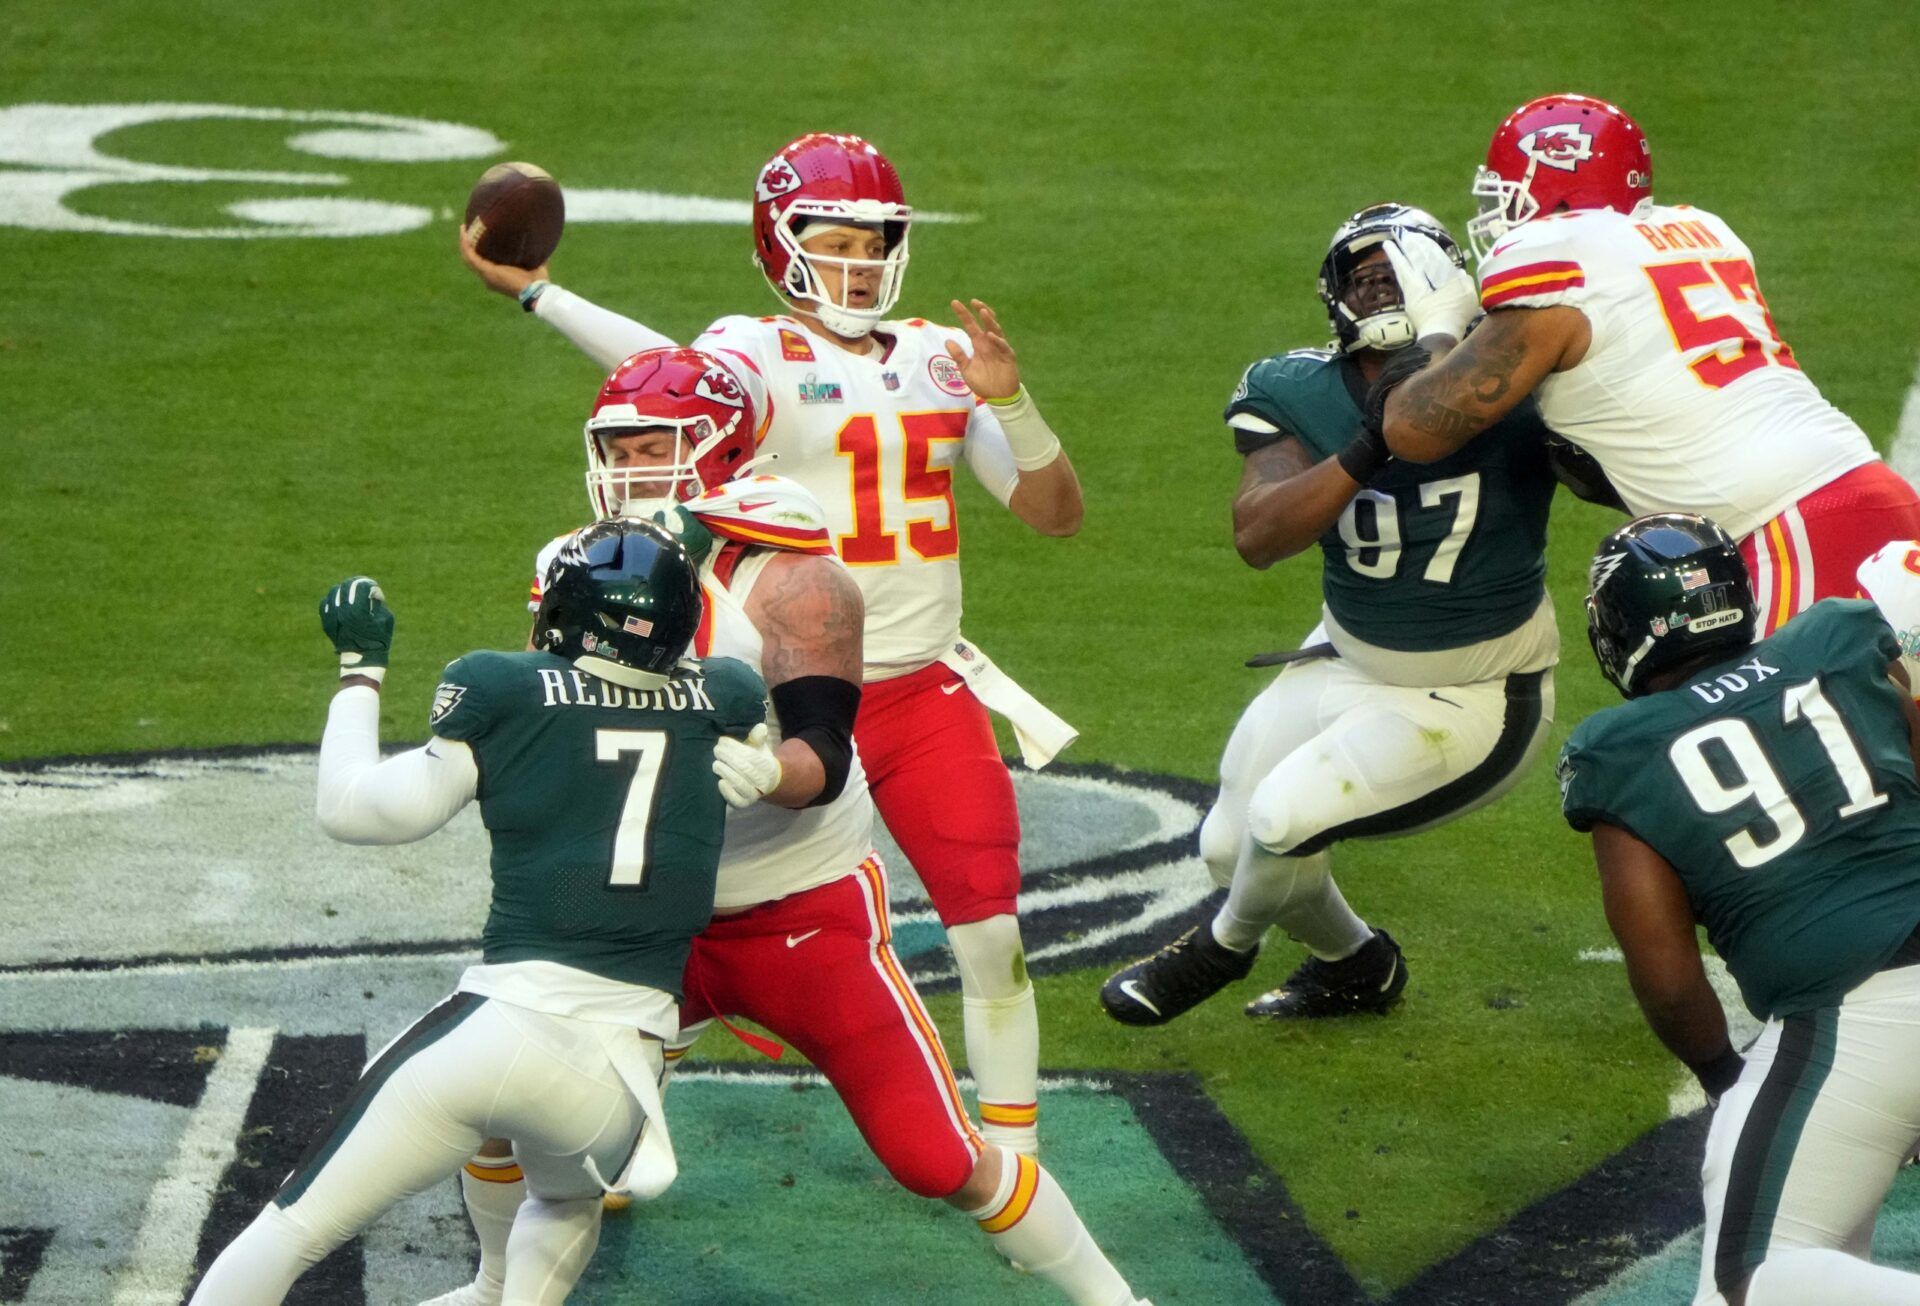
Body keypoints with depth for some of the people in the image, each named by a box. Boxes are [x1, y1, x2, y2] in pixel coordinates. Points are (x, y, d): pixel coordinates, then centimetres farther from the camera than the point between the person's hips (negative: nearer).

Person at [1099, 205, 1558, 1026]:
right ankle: (1354, 966, 40)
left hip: (1473, 702, -5)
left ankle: (1224, 946, 17)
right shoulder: (1301, 398, -13)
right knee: (1232, 847, 9)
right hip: (1349, 663, 5)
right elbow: (1257, 537, -28)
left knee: (1287, 814, -18)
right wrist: (1367, 451, -42)